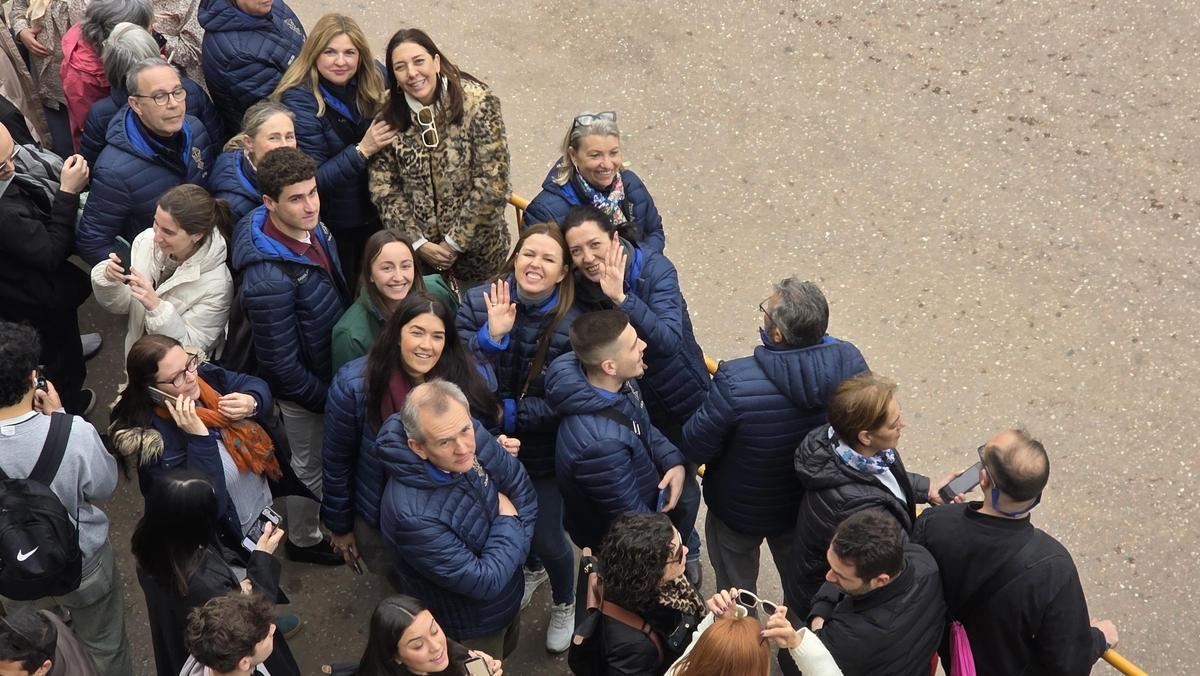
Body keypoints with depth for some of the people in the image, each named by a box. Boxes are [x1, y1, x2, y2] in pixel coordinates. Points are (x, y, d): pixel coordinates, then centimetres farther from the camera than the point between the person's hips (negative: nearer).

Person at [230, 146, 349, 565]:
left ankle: (327, 512, 59)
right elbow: (282, 368, -29)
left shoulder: (309, 227, -15)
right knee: (310, 467, 19)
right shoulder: (269, 279, -40)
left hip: (331, 368, 7)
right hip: (304, 389, -7)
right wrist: (328, 398, -15)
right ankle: (305, 540, 46)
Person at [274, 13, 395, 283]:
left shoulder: (374, 81, -5)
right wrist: (362, 150, -30)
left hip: (378, 212, 4)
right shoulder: (299, 101, -19)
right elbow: (312, 180, -22)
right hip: (335, 228, -4)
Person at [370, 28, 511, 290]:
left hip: (476, 247, -2)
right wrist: (418, 243, -14)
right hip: (415, 251, 2)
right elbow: (383, 189, -4)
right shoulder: (390, 118, -5)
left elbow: (492, 183, -18)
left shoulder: (477, 103, -16)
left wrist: (455, 242, -16)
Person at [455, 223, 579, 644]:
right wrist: (492, 335, -35)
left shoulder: (573, 323, -19)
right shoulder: (478, 302, -14)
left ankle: (565, 603, 39)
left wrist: (506, 412, -24)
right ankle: (533, 570, 58)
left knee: (547, 538, 7)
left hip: (543, 451, -3)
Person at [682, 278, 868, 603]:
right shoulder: (849, 361, -25)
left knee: (735, 596, 26)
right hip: (813, 504, 4)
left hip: (740, 512, -4)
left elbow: (696, 448, -25)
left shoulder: (735, 383, -39)